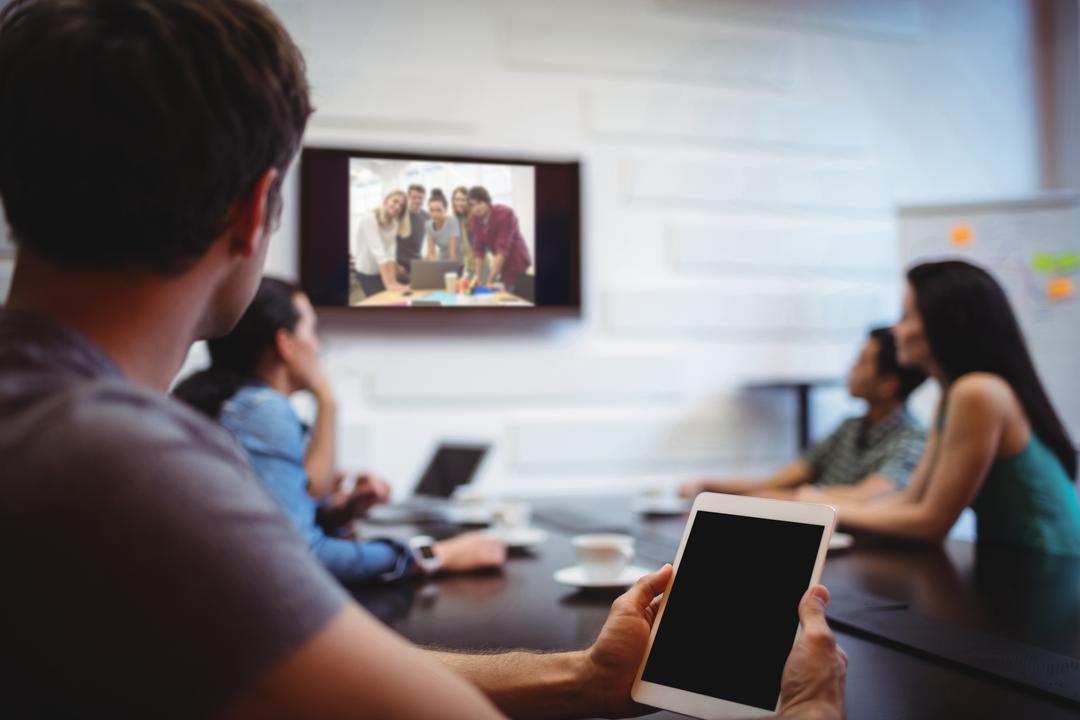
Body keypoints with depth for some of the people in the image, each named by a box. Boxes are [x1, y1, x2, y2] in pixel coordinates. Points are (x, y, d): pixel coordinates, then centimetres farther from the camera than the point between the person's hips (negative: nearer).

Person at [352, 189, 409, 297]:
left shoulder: (394, 223, 2)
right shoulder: (369, 218, -21)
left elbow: (391, 251, -10)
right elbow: (377, 250, -32)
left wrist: (393, 280, -24)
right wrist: (389, 283, -40)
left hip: (383, 271, 6)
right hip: (366, 272, -6)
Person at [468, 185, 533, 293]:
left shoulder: (505, 214, -22)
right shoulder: (475, 219, -2)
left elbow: (502, 249, -27)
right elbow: (478, 250, -1)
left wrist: (491, 280, -30)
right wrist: (477, 277, -9)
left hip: (518, 267, -6)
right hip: (502, 269, 6)